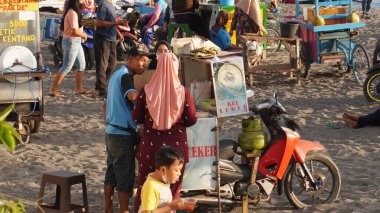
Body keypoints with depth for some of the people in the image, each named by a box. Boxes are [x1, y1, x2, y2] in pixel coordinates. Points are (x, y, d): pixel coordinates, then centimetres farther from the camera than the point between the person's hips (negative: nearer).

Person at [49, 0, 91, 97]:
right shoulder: (73, 13, -20)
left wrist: (82, 35, -1)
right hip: (71, 42, -10)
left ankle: (78, 89, 23)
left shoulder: (75, 12, 11)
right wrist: (84, 35, -8)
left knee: (81, 66, 15)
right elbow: (75, 31, -25)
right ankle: (53, 90, -3)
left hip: (76, 42, 10)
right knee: (66, 68, -6)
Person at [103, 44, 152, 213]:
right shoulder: (126, 76, -16)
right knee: (125, 176, -1)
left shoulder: (116, 75, 15)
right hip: (123, 135, -10)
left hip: (111, 132, 10)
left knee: (112, 173, 15)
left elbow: (105, 105, 23)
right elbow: (133, 95, -38)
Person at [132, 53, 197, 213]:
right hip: (175, 146, 0)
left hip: (151, 145, 0)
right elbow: (191, 120, -6)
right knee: (173, 188, 13)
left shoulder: (146, 91, -10)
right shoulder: (182, 92, -11)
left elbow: (136, 118, -3)